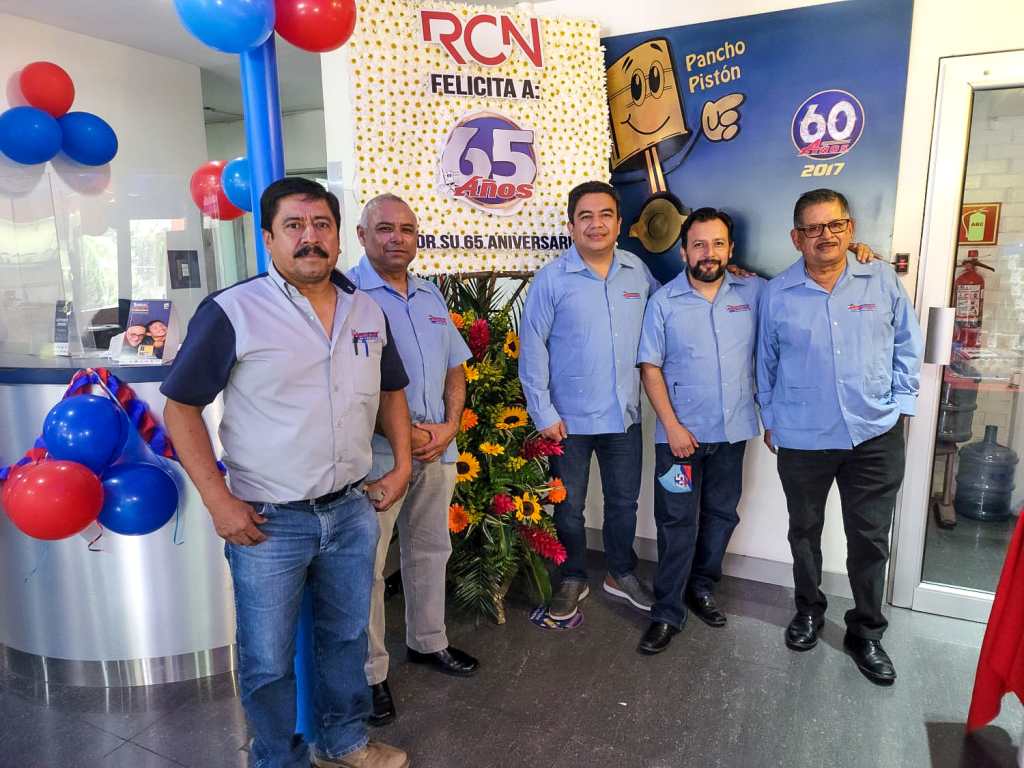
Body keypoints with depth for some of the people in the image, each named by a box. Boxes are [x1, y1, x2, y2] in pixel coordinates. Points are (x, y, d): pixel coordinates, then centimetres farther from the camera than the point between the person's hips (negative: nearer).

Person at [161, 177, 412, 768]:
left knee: (347, 637, 21)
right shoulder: (232, 311, -12)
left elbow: (391, 390, 17)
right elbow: (181, 407, -7)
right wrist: (219, 501, -11)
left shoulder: (369, 312, 5)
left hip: (352, 511, 5)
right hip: (268, 521, -4)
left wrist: (402, 465, 8)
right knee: (268, 660, 12)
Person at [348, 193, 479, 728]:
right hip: (376, 453, -6)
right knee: (368, 567, 4)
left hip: (437, 449, 7)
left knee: (430, 550, 19)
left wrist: (448, 427, -1)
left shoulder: (431, 296, 12)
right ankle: (369, 673, 22)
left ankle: (428, 643, 39)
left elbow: (455, 369, 15)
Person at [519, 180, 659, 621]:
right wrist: (542, 412, -11)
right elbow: (532, 348, -8)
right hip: (570, 418, -3)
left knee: (624, 501, 18)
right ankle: (573, 580, 33)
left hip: (625, 415, 3)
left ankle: (622, 574, 39)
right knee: (569, 507, 12)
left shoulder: (638, 272, 3)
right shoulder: (552, 279, -8)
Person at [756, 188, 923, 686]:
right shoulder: (777, 295, -3)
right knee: (804, 531, 16)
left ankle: (866, 633, 28)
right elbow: (766, 364, 5)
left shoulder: (883, 282, -2)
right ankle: (809, 609, 38)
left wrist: (899, 406, 1)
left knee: (870, 539, 9)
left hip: (875, 437, 0)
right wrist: (770, 420, 6)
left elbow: (907, 348, 6)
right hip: (802, 440, 0)